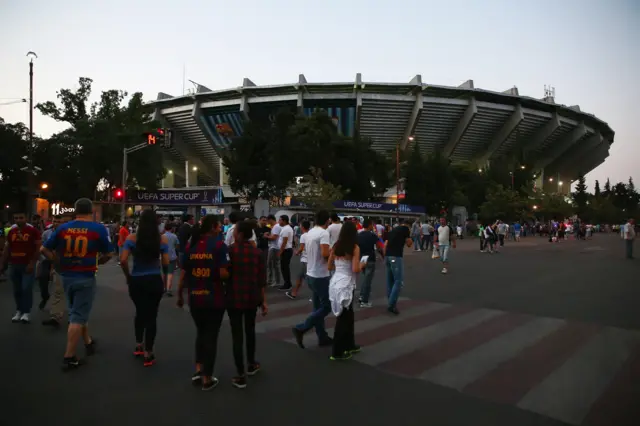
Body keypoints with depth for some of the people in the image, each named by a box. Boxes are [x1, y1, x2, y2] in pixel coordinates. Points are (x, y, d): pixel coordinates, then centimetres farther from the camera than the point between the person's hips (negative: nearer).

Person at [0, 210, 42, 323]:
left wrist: (32, 263, -14)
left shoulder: (33, 230, -7)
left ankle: (26, 312, 1)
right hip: (13, 265, 5)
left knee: (26, 289, -7)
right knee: (17, 290, 10)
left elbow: (38, 248, -8)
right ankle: (19, 311, 21)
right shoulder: (11, 231, 9)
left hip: (27, 265, -5)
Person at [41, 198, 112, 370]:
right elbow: (108, 254, -4)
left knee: (77, 311, 22)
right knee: (78, 316, 2)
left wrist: (59, 263, 11)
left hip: (66, 276, 5)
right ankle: (69, 358, 4)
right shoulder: (98, 228, -8)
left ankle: (88, 342, 39)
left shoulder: (63, 228, 1)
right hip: (86, 277, -5)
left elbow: (44, 249, 3)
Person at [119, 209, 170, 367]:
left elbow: (123, 260, -12)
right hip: (155, 281, -1)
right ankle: (148, 355, 14)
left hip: (136, 281, 1)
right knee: (151, 315, 8)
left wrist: (128, 276, 4)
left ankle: (138, 346, 36)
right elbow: (166, 263, -7)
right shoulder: (162, 239, -6)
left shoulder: (132, 238, -5)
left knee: (140, 312, 24)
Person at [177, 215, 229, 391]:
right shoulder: (219, 245, -11)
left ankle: (198, 370, 20)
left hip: (195, 298, 4)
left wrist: (179, 295, 17)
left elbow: (183, 274, 5)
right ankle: (207, 379, 18)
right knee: (211, 336, 9)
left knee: (201, 333, 25)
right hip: (214, 298, -4)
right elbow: (223, 273, -18)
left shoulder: (190, 246, 4)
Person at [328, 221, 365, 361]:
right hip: (345, 285, -7)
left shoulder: (336, 247, 6)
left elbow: (330, 267, 10)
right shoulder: (355, 248, -12)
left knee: (348, 315, 22)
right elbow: (355, 269, -18)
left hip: (335, 283, 7)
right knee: (343, 318, 4)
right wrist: (362, 265, 2)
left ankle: (349, 345, 35)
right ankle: (337, 352, 11)